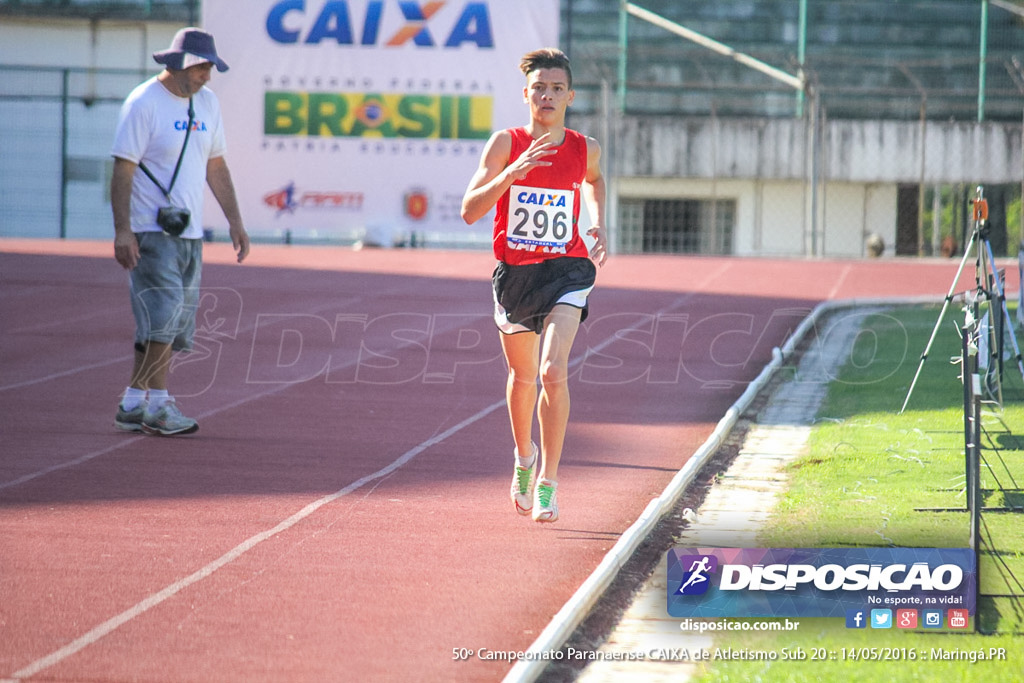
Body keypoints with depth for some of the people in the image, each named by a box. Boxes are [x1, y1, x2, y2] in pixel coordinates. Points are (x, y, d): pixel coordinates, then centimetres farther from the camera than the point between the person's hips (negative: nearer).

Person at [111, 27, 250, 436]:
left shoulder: (207, 102, 11)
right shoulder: (143, 103, -11)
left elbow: (215, 166, 19)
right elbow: (123, 169, -14)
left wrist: (234, 221, 13)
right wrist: (122, 231, -22)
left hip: (190, 233, 8)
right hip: (151, 231, -8)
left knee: (174, 322, 7)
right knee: (164, 314, -15)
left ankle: (133, 405, 11)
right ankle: (157, 404, -10)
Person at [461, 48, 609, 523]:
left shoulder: (584, 149, -1)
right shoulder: (505, 144, -8)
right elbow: (470, 210, -16)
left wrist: (599, 225, 9)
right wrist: (512, 172, -30)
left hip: (566, 272, -1)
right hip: (514, 273, 1)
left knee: (554, 371, -21)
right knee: (523, 376, 17)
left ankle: (547, 483, -14)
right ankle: (525, 457, 46)